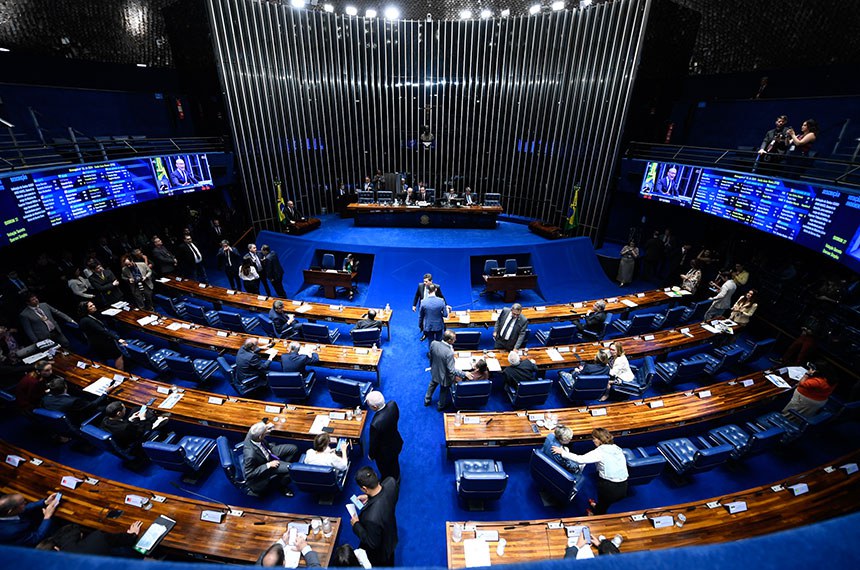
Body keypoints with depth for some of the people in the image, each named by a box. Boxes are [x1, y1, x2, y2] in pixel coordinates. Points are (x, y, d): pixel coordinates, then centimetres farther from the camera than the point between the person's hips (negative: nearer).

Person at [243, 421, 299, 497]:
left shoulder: (252, 434, -25)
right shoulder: (250, 455, -41)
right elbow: (249, 474, -27)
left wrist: (266, 428, -11)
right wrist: (268, 465, -25)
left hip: (268, 453, 7)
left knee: (293, 449, 2)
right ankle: (281, 485, 12)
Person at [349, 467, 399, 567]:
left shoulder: (372, 517, -48)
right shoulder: (391, 481, -33)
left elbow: (372, 543, -27)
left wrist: (356, 525, -18)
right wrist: (369, 496, -13)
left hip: (377, 551, -5)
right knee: (388, 562, 37)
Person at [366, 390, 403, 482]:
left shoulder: (376, 424, -44)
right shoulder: (393, 404, -27)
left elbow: (374, 443, -24)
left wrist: (371, 455, -4)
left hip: (385, 452, -6)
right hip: (396, 443, 6)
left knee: (385, 472, 27)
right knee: (394, 463, 35)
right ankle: (396, 480, 62)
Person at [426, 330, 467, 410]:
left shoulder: (433, 343, -22)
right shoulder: (449, 353, -40)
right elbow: (452, 370, -32)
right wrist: (464, 374, -22)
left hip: (434, 371, 5)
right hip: (444, 376, -5)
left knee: (432, 385, 34)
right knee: (444, 390, 26)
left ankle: (427, 400, 56)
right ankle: (441, 406, 51)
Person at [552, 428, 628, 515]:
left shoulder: (600, 451, -15)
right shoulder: (617, 448, 4)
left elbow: (581, 459, -22)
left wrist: (563, 452, -15)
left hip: (610, 489, -5)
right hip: (624, 489, 6)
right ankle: (597, 507, 50)